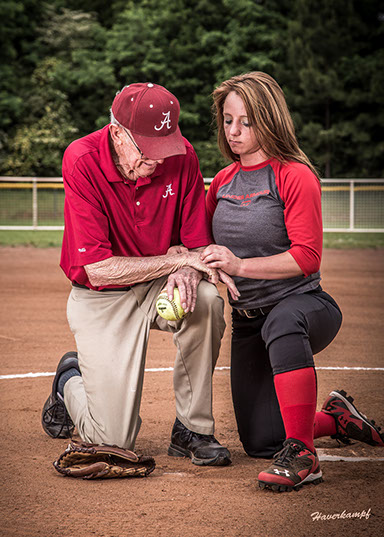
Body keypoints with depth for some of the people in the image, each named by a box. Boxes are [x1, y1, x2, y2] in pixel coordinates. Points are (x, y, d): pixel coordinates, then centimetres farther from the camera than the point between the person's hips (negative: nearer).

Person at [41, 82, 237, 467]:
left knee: (205, 301, -34)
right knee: (114, 441, -7)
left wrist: (188, 270, -30)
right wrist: (177, 256, -29)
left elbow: (198, 244, -6)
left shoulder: (180, 155, -14)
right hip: (101, 301, -3)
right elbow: (98, 269, -27)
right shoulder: (82, 161, -24)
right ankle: (72, 380, 30)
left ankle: (192, 429, -14)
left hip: (159, 287, 3)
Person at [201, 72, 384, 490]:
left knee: (282, 322, -45)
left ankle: (302, 456, -37)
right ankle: (333, 417, 34)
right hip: (247, 323, 7)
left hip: (304, 304, -6)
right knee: (259, 442, 3)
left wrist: (240, 265, -27)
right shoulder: (223, 181, 11)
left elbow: (307, 257, -17)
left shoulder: (295, 175, -10)